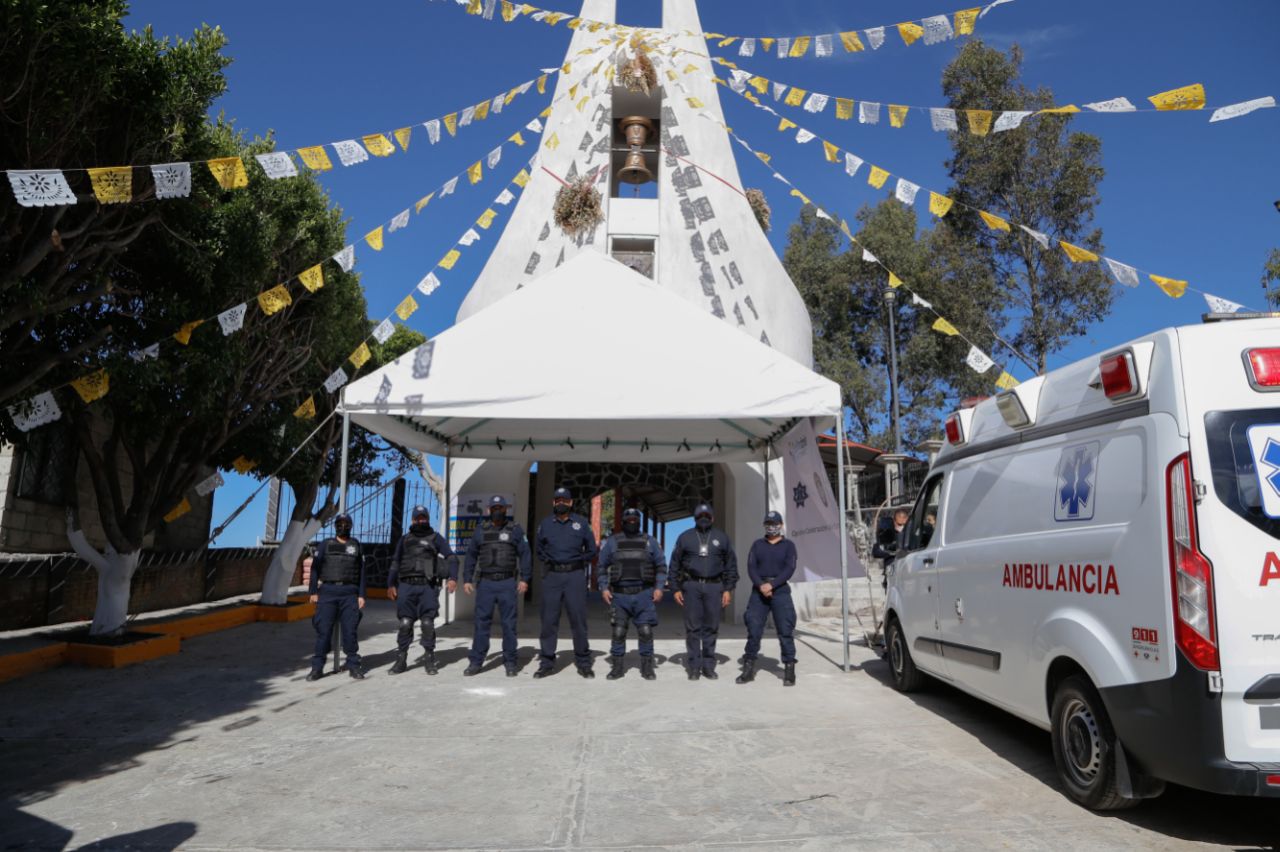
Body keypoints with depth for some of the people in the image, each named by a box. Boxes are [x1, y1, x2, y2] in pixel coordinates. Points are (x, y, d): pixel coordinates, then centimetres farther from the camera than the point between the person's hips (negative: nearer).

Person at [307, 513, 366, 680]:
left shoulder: (356, 546, 12)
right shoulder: (326, 544, 9)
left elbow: (361, 572, 10)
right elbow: (315, 568, 6)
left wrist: (361, 595, 3)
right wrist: (313, 591, -3)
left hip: (350, 593, 1)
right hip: (327, 591, 0)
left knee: (350, 630, -1)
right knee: (323, 630, -3)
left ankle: (353, 666, 6)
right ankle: (317, 668, 4)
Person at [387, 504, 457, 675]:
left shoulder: (435, 538, 10)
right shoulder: (404, 539, 18)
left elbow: (451, 558, 3)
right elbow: (395, 563, 20)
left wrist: (453, 578, -11)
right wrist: (391, 584, 11)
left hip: (428, 586, -2)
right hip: (407, 586, 2)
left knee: (428, 623, -3)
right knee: (405, 623, -1)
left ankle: (429, 659, 7)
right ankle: (401, 659, 8)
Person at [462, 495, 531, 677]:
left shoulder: (515, 529, 3)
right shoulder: (481, 530, 9)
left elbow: (525, 554, 0)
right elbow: (471, 555, 11)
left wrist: (524, 579, -8)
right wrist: (467, 580, 5)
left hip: (507, 583, -1)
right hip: (485, 583, 1)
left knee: (509, 623, 1)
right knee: (482, 622, 1)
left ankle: (510, 663, 9)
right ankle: (476, 662, 8)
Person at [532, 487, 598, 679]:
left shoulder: (581, 523, 4)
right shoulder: (545, 524, 8)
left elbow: (591, 549, 11)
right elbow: (538, 548, 21)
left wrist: (580, 564, 7)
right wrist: (548, 561, 10)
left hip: (575, 576, -1)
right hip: (551, 576, 2)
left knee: (578, 619, -1)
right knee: (549, 620, 2)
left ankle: (583, 663, 8)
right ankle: (547, 662, 10)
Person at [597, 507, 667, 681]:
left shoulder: (650, 541, 7)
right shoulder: (612, 542, 7)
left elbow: (661, 566, 8)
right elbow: (602, 566, 10)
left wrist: (659, 587, -3)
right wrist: (604, 588, -1)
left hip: (644, 594, 0)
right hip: (619, 595, 0)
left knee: (646, 631, -2)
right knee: (618, 632, 2)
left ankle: (647, 668, 10)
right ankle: (616, 667, 13)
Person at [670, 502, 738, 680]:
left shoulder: (721, 537, 10)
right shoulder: (685, 537, 9)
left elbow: (731, 565, 9)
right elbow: (675, 564, 10)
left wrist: (728, 589, 2)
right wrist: (676, 588, 4)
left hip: (714, 587, 1)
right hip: (691, 586, 0)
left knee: (711, 627, 3)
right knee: (693, 627, 0)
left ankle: (709, 666, 12)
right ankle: (694, 667, 6)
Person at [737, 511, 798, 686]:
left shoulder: (788, 545, 7)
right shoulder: (757, 544, 14)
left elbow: (789, 569, -4)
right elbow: (751, 567, 2)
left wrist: (772, 584, -16)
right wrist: (760, 585, -15)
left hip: (780, 591, -2)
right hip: (759, 591, 2)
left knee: (785, 631, -5)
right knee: (753, 630, 0)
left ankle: (789, 669, 0)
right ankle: (748, 669, 7)